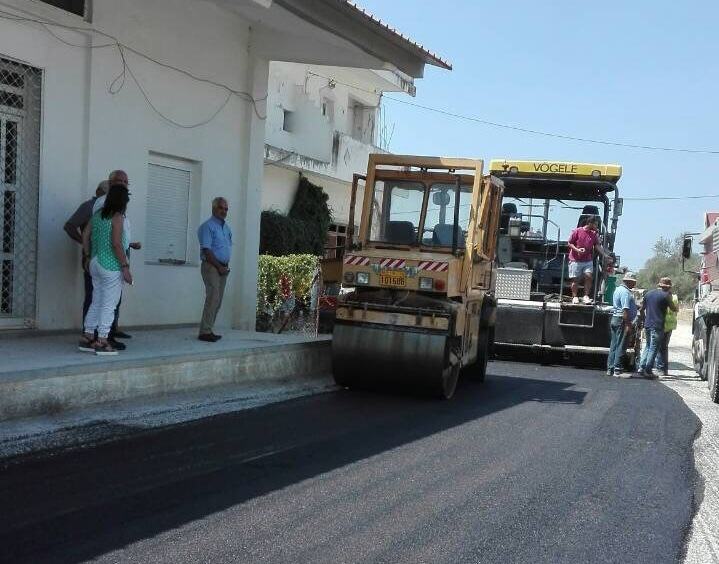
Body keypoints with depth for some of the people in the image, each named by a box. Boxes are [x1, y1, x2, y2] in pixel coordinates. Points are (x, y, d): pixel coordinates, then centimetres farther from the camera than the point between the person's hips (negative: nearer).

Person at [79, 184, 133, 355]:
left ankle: (87, 337, 17)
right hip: (111, 266, -8)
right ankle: (101, 342, 0)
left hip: (96, 263, 8)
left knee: (96, 302, 15)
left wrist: (87, 256, 20)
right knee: (109, 305, -1)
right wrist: (125, 267, -17)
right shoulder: (117, 217, -14)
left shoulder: (98, 214, 9)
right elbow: (116, 243, -20)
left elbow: (85, 234, 12)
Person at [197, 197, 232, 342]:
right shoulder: (208, 226, -8)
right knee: (213, 298, -15)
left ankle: (208, 330, 14)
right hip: (211, 266, -8)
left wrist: (226, 266, 9)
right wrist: (219, 267, -13)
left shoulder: (226, 227, 18)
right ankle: (205, 332, -13)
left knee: (217, 300, 8)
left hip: (223, 268, 8)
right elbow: (207, 250, -14)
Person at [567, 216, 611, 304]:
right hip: (576, 260, -3)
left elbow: (597, 245, 5)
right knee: (575, 279, 0)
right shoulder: (577, 231, -5)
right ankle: (575, 297, 11)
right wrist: (577, 250, -18)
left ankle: (586, 296, -3)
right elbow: (569, 243, -3)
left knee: (589, 276, -11)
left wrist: (604, 254, -7)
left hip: (588, 261, 3)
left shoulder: (594, 234, 8)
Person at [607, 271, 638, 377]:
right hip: (622, 320, -10)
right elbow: (625, 309, -22)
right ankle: (617, 370, -6)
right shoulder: (625, 292, -15)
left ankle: (610, 369, 13)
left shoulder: (618, 289, 17)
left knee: (614, 345, 11)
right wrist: (628, 324, -23)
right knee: (621, 346, -6)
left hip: (614, 319, 10)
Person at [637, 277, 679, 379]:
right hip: (657, 326, -6)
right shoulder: (665, 295, -9)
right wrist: (677, 308, 20)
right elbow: (674, 309, -2)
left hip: (647, 324, 6)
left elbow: (642, 309, 15)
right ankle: (648, 371, -1)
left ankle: (641, 367, 12)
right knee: (654, 349, -1)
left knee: (648, 346, 19)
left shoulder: (649, 293, 10)